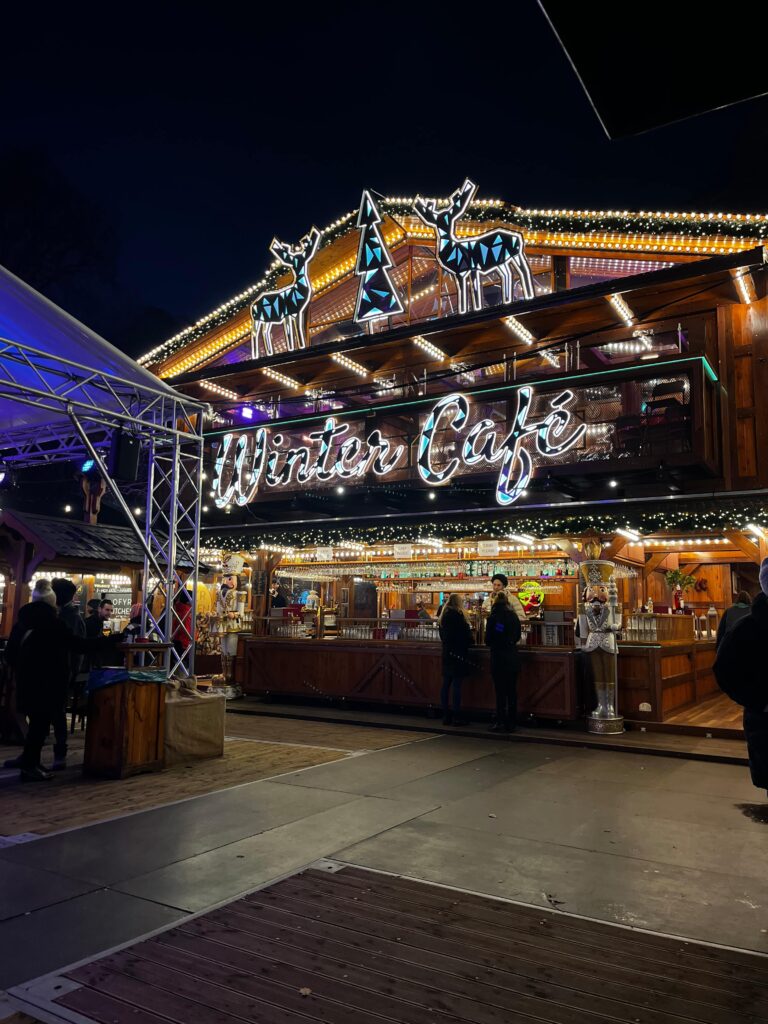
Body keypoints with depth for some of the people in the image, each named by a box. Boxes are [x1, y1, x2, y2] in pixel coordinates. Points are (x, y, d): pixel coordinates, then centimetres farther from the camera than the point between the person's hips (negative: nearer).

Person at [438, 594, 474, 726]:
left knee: (446, 685, 8)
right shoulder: (458, 615, -14)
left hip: (446, 654, 8)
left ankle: (446, 715, 12)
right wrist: (469, 642, 6)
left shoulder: (444, 616, 10)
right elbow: (466, 635, -12)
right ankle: (457, 717, -2)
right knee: (456, 685, -5)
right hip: (458, 654, -8)